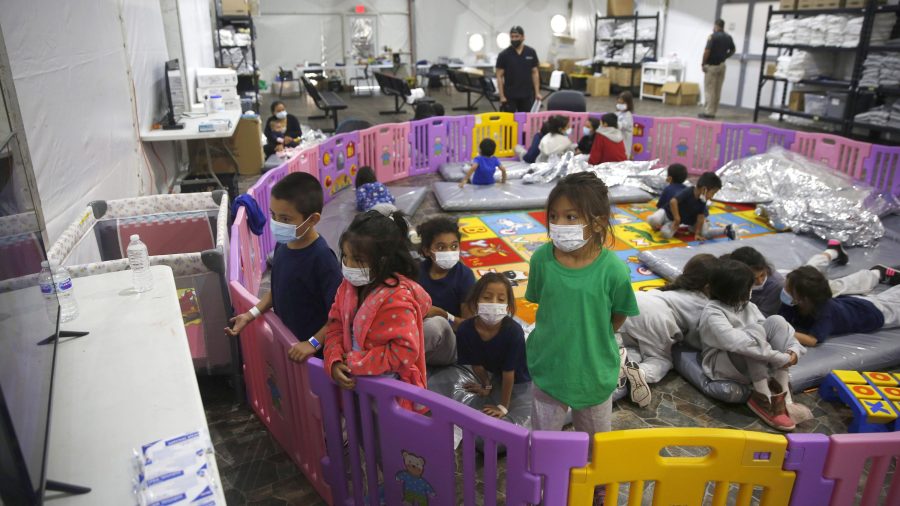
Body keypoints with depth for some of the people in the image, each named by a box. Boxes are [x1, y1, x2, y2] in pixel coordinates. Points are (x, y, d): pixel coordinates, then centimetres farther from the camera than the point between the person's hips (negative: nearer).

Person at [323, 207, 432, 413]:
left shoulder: (397, 298, -29)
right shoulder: (349, 286, -5)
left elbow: (404, 350, -30)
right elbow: (336, 326, 3)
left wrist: (357, 363, -23)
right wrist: (334, 361, -15)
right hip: (356, 383, 7)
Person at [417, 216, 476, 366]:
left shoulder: (464, 275, -9)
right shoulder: (418, 271, 1)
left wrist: (443, 315, -26)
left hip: (452, 345, -2)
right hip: (419, 334, 2)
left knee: (436, 323, -37)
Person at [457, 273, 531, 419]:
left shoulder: (514, 331, -38)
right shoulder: (465, 330, -29)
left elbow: (508, 372, -28)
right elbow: (476, 364, -10)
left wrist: (503, 407, -18)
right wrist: (487, 386, 6)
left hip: (520, 379, -3)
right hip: (495, 376, 3)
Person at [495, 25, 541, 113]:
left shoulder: (531, 52, 3)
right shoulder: (503, 55, -4)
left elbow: (534, 73, 7)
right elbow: (499, 76, -3)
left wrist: (537, 92, -1)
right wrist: (502, 96, -11)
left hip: (527, 95, 2)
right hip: (510, 96, -2)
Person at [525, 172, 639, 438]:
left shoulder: (613, 269, -23)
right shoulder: (542, 258, -17)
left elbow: (618, 316, -6)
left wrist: (592, 341, 0)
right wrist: (557, 337, 0)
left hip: (595, 371, -1)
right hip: (549, 366, 1)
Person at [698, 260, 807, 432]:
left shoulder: (747, 306, 5)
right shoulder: (712, 313, -19)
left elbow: (780, 329, -1)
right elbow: (737, 342, -34)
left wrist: (794, 349, -22)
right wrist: (780, 358, -34)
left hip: (754, 363, 7)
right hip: (722, 364, -7)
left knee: (776, 321, -15)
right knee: (755, 330, -32)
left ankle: (782, 393, -20)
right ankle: (763, 397, -25)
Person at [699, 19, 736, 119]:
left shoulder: (713, 36, -13)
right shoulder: (728, 37, 9)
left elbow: (707, 51, -19)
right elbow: (732, 50, 16)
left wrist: (703, 63, -11)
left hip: (711, 66, -7)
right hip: (722, 65, 7)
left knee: (709, 89, -5)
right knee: (718, 90, 9)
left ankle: (709, 112, -8)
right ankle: (713, 112, 13)